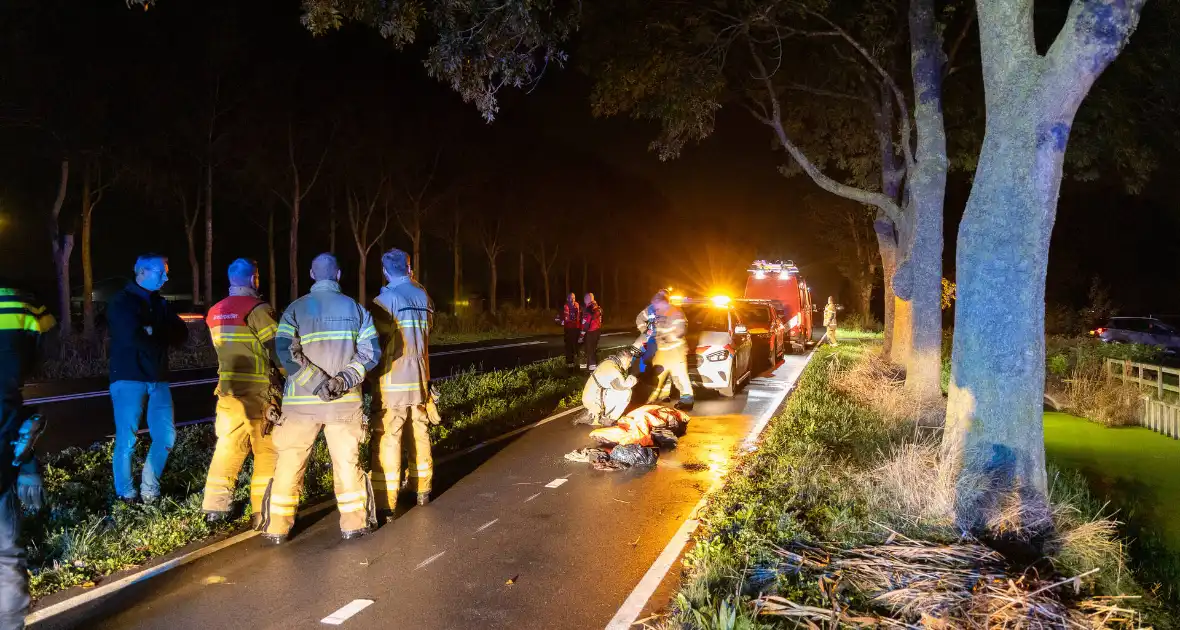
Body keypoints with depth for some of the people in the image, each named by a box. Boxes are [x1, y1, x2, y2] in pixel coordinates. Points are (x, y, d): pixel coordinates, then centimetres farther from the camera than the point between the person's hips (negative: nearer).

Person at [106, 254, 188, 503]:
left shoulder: (160, 303, 16)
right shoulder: (121, 301, -4)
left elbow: (181, 335, 5)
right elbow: (135, 337, -19)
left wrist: (153, 332, -9)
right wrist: (162, 337, -3)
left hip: (158, 379, 6)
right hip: (128, 379, -6)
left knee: (165, 436, 3)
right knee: (127, 440, -1)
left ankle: (149, 488, 19)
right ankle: (125, 493, 12)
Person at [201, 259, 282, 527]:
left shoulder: (215, 312, 11)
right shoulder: (257, 308, -12)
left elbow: (225, 349, 16)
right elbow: (277, 349, -14)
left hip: (228, 389, 6)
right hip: (258, 392, -6)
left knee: (228, 447, 14)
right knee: (267, 452, 3)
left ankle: (215, 507, 17)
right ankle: (263, 512, 6)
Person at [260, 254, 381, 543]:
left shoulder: (295, 309, 0)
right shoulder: (356, 308, 5)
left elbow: (286, 352, -13)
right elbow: (371, 351, -5)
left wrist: (318, 383, -15)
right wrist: (344, 380, -12)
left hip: (301, 401, -1)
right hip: (345, 400, 1)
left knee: (290, 463, 8)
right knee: (347, 461, 10)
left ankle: (277, 527, 15)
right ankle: (354, 524, 16)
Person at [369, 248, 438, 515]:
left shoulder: (385, 299, -10)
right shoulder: (424, 297, 8)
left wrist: (371, 373, -1)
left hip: (393, 379, -6)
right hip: (419, 376, 6)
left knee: (387, 439, -4)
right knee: (419, 435, 16)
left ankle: (386, 502, -4)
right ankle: (422, 490, 28)